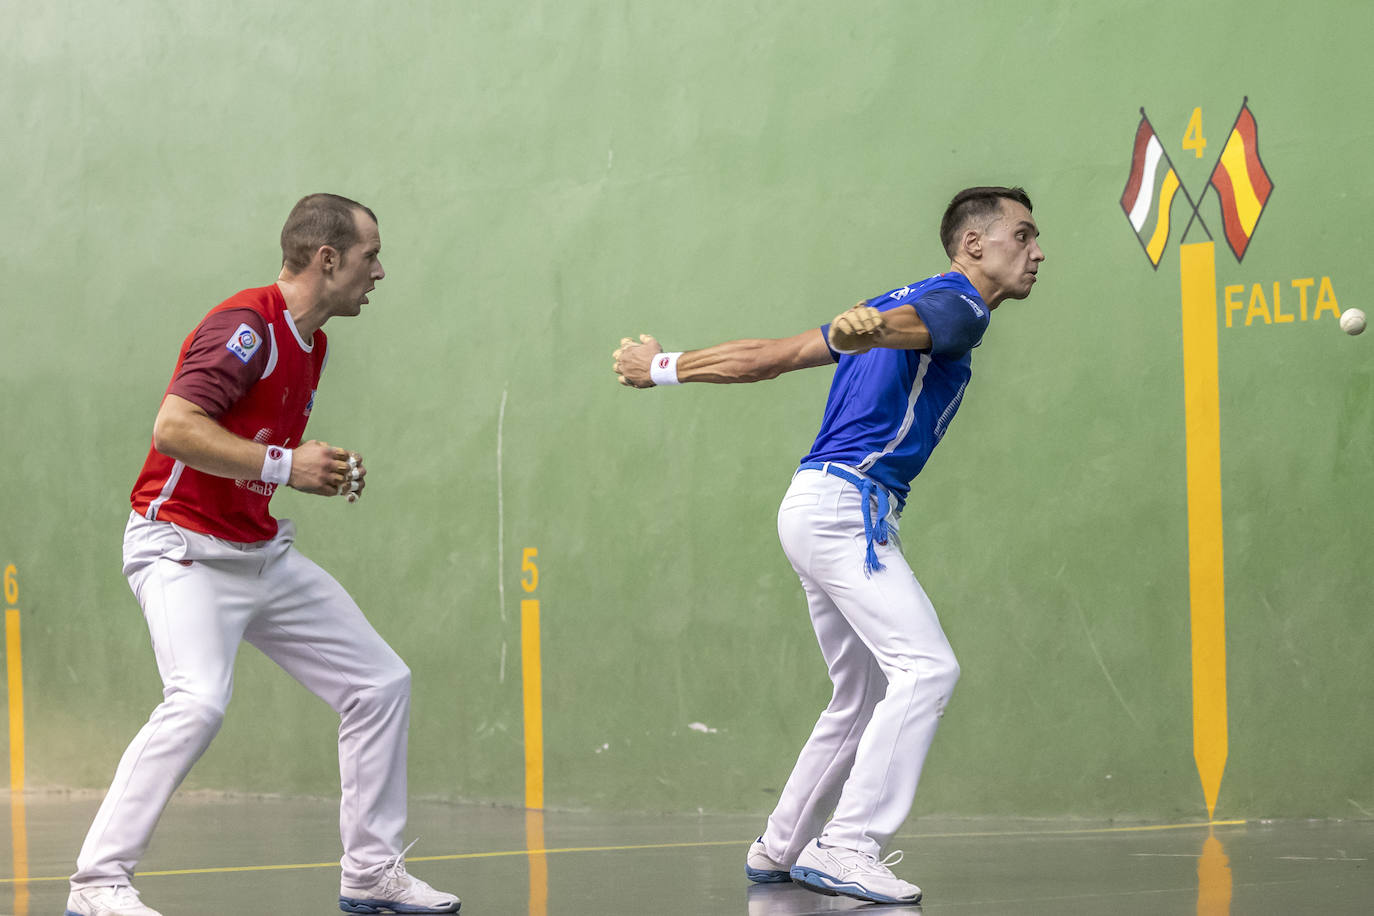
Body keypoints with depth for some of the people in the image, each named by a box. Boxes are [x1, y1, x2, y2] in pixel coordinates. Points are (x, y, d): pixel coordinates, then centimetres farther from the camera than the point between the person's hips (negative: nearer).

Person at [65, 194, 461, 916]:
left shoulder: (311, 343, 12)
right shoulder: (247, 325, -17)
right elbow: (173, 428, -28)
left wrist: (327, 475, 5)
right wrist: (286, 464, -27)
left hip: (262, 552, 10)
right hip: (182, 546, -10)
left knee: (382, 683, 7)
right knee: (199, 701, -30)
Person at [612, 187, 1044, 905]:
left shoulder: (914, 299, 22)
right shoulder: (958, 304, -7)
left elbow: (777, 355, 19)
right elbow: (902, 324, -33)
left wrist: (667, 368, 23)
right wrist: (862, 329, -56)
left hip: (816, 508, 10)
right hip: (846, 503, -10)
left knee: (864, 697, 17)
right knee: (926, 667, -20)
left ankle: (779, 851, 25)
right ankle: (847, 849, -27)